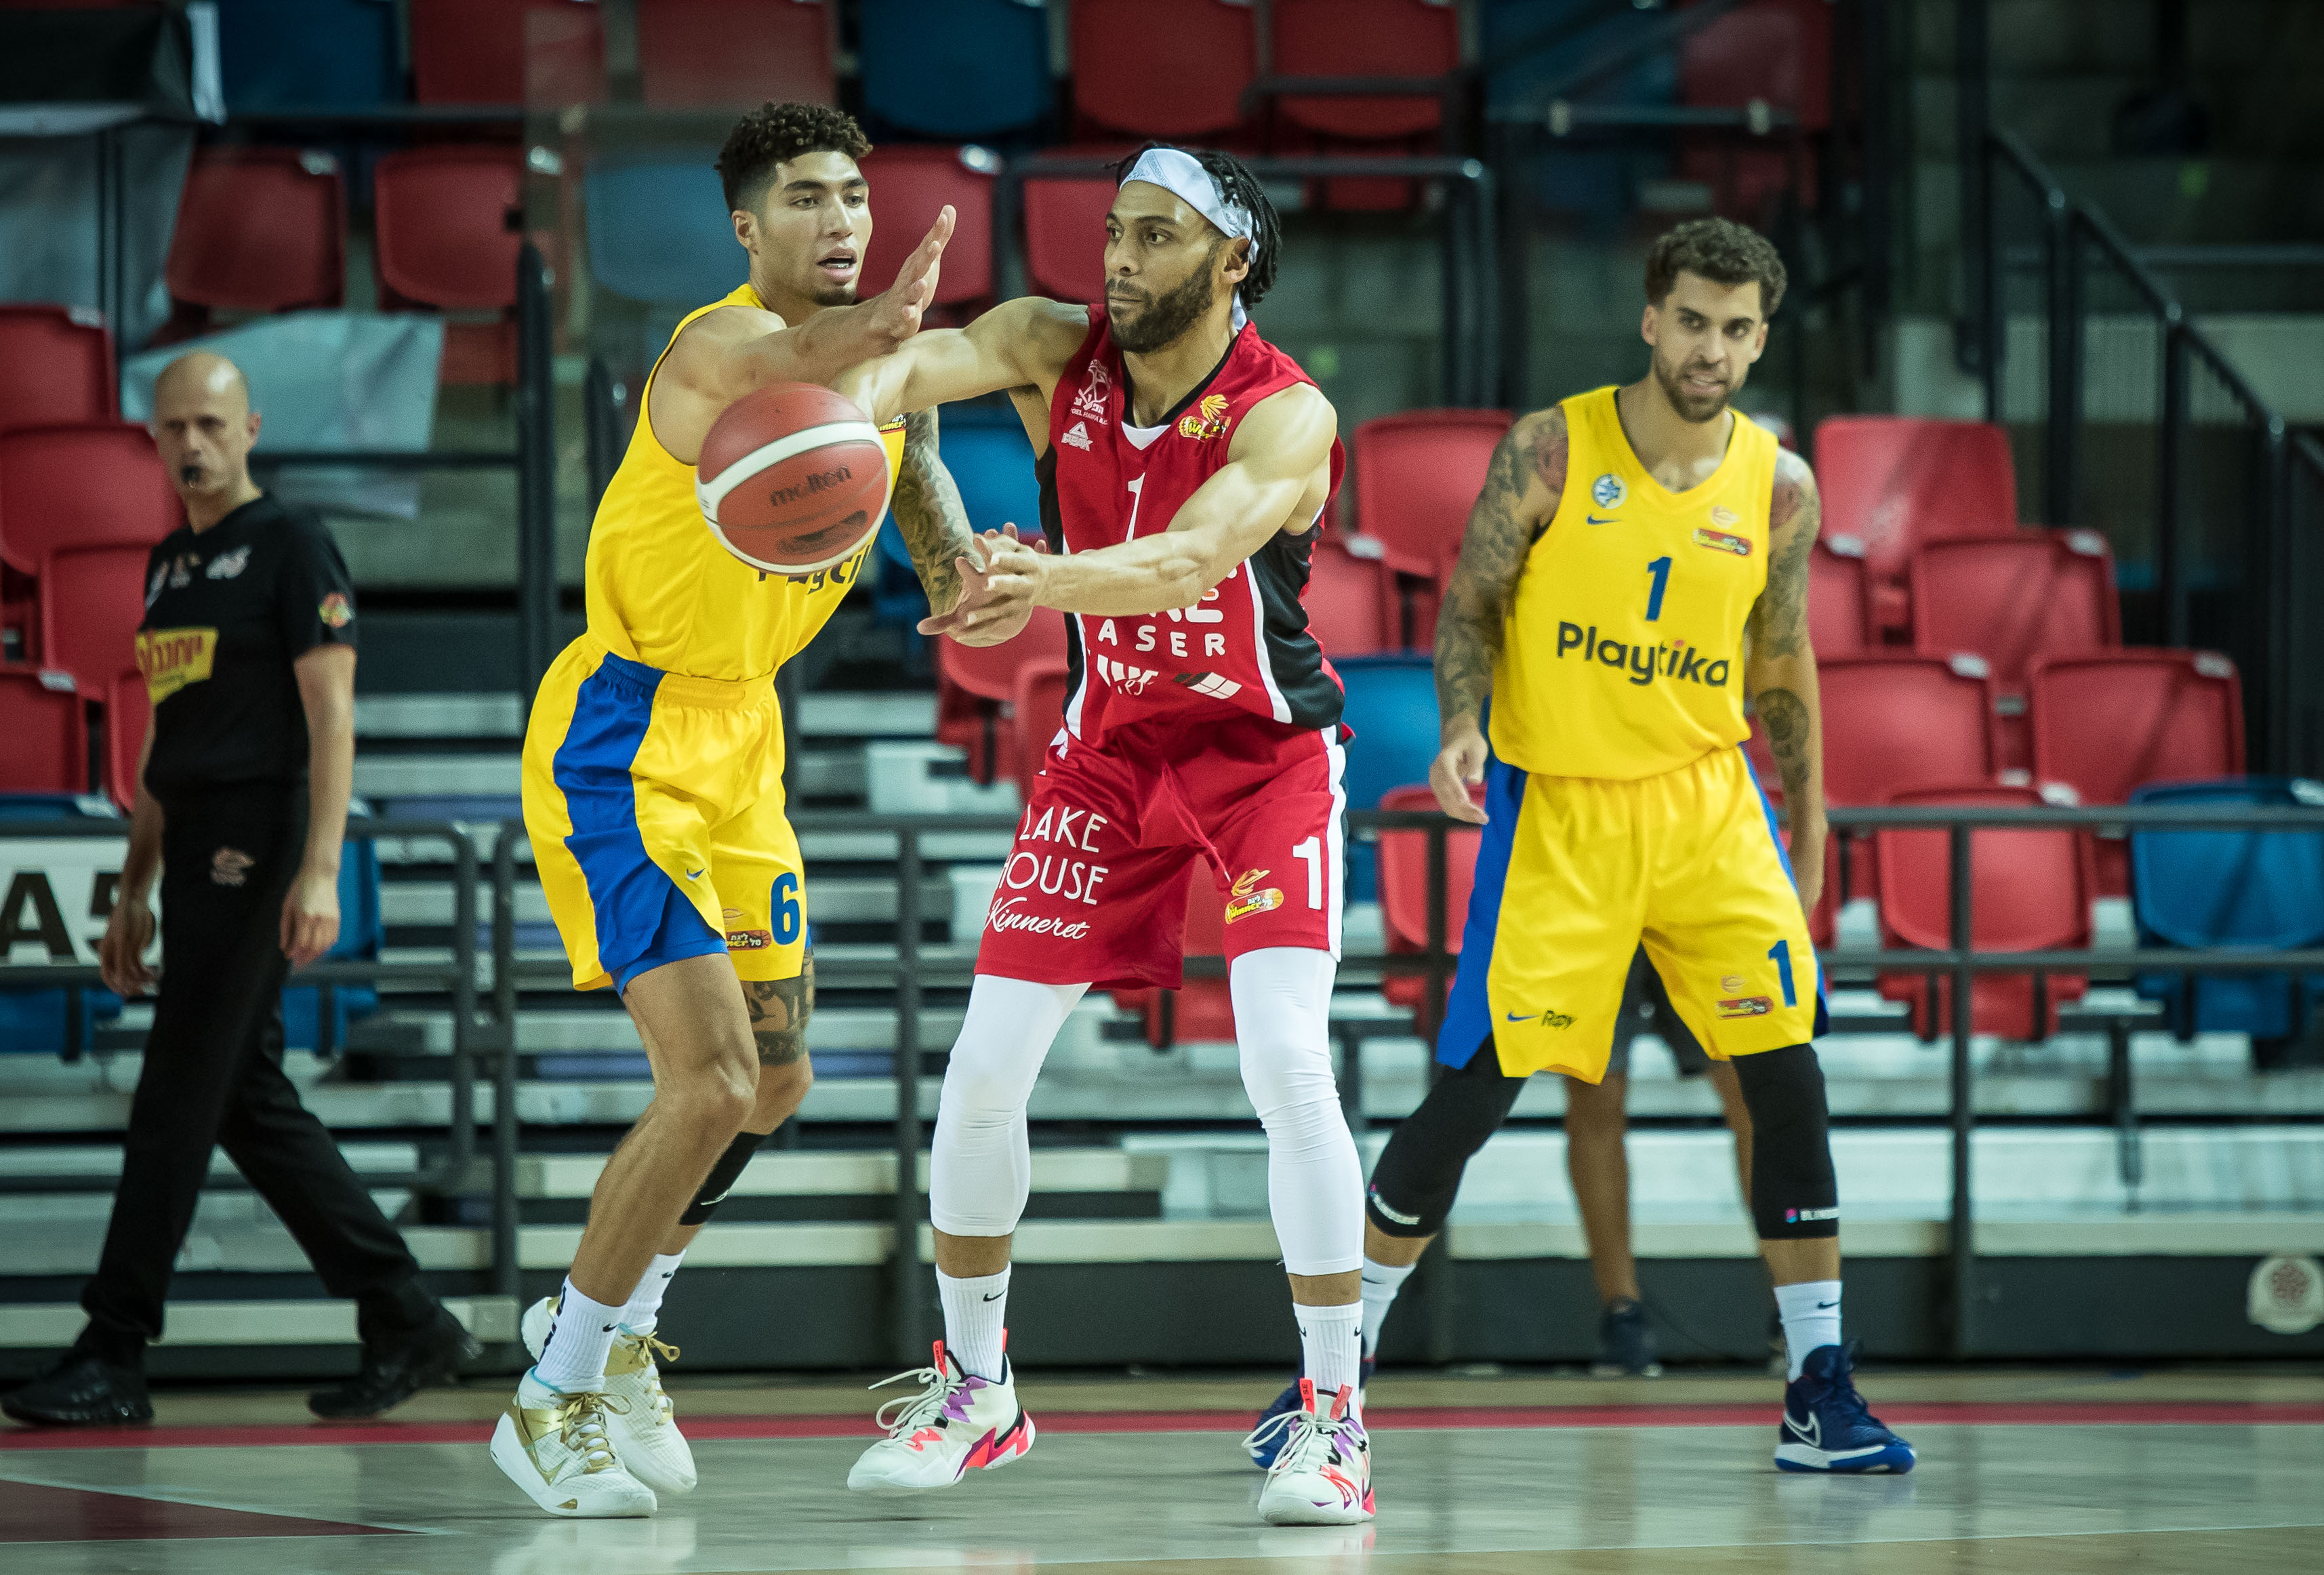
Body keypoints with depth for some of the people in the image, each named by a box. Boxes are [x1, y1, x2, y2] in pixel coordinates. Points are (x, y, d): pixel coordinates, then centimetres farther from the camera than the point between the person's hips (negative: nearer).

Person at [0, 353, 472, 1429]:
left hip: (256, 845, -9)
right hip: (194, 855, 9)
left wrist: (320, 870, -21)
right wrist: (136, 891, 20)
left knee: (178, 1098, -9)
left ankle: (113, 1359, -9)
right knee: (250, 1102, 7)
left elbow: (331, 715, -12)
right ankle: (408, 1327, 13)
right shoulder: (169, 565, 19)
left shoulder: (291, 547, -5)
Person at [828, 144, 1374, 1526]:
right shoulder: (1059, 351, -9)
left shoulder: (1288, 415, -22)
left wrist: (1047, 580, -58)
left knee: (1287, 1063, -21)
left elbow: (1189, 558, -38)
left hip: (1265, 751, -4)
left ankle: (1337, 1423, -12)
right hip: (1110, 749, 5)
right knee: (982, 1072, 0)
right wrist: (848, 407, -53)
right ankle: (976, 1388, 20)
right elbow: (929, 360, -28)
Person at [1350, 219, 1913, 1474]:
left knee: (1787, 1076, -8)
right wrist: (1464, 724, -19)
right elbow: (1469, 608, -1)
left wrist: (1808, 838, 11)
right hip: (1553, 806, -3)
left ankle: (1819, 1395, 0)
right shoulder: (1551, 451, -8)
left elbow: (1782, 667, 12)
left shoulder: (1779, 489, 0)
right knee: (1474, 1090, -5)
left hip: (1704, 803, 3)